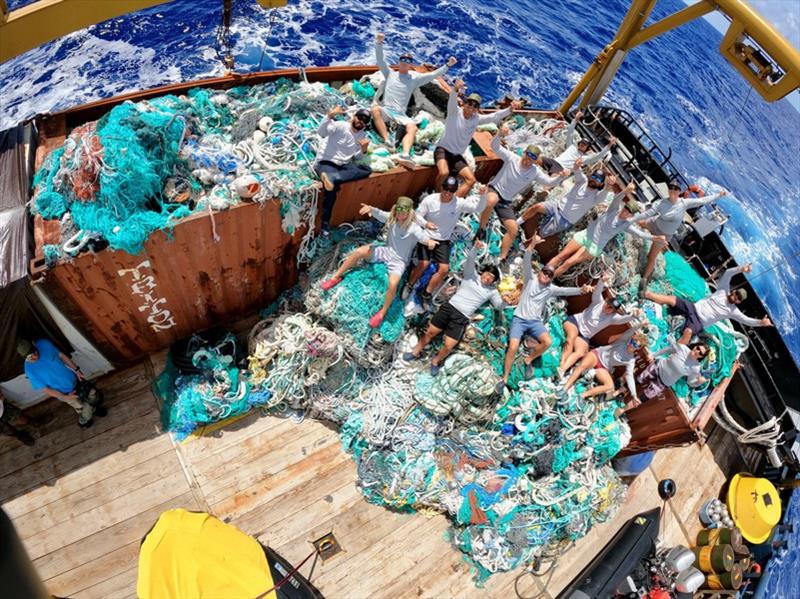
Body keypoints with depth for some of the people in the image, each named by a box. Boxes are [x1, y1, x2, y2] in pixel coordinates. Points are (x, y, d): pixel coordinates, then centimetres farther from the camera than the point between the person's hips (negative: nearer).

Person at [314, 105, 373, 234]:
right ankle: (325, 223, -25)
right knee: (332, 189, -37)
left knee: (367, 170, -25)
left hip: (344, 165, 6)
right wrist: (330, 115, -40)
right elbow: (321, 132, -24)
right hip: (326, 163, -6)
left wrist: (364, 149, -11)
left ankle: (333, 178, -43)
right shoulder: (340, 125, -7)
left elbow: (357, 157, 11)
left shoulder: (362, 136, 13)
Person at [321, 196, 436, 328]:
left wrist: (429, 241, -61)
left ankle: (382, 313, -9)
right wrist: (371, 209, -43)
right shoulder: (392, 218, -4)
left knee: (393, 284, -32)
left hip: (399, 260, -5)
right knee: (359, 251, -14)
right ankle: (336, 277, 3)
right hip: (385, 251, 5)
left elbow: (423, 236, -36)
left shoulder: (414, 228, -19)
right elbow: (379, 214, -19)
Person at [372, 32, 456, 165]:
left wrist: (447, 65, 1)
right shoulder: (390, 73, 17)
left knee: (413, 127, -30)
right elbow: (380, 60, 7)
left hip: (400, 114, 1)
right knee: (375, 108, -36)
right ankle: (386, 140, -41)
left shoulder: (414, 78, 17)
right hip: (385, 109, 0)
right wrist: (379, 43, -8)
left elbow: (433, 75, 11)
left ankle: (405, 155, -51)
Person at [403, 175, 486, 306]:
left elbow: (478, 208, -17)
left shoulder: (460, 203, -12)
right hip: (426, 237, -2)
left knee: (444, 269, -11)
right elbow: (417, 215, -7)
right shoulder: (430, 199, -14)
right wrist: (425, 223, -28)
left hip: (443, 241, 2)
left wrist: (483, 195, -36)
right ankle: (409, 286, 9)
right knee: (423, 264, -21)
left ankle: (426, 294, 9)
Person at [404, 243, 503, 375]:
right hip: (449, 307, 0)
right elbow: (470, 259, -11)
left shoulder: (492, 291, 8)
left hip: (462, 318, 0)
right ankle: (416, 352, 31)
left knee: (449, 346, -7)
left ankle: (436, 361, 22)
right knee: (431, 332, 7)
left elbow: (500, 306, 3)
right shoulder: (471, 274, 5)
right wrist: (476, 247, -30)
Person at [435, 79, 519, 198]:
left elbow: (495, 116, -3)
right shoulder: (454, 111, -9)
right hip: (443, 150, -6)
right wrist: (456, 89, -53)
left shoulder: (476, 118, 3)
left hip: (457, 155, 6)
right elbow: (452, 101, -30)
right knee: (444, 172, -34)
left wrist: (510, 109, -20)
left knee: (471, 179, -8)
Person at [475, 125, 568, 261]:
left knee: (513, 229, -5)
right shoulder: (512, 158, -10)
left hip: (506, 202, 4)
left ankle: (502, 258, 8)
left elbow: (549, 182, -8)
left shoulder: (535, 172, -3)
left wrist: (560, 177, -28)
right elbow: (495, 146, -18)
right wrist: (500, 134, -38)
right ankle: (482, 228, -18)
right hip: (494, 189, -4)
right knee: (491, 201, -42)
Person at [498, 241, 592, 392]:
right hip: (519, 319, -3)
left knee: (548, 341, -24)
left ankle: (529, 360, 4)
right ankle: (505, 378, -4)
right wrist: (532, 244, -26)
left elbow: (567, 291, -5)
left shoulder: (551, 289, 8)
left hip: (535, 321, 3)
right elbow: (526, 263, -12)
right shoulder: (530, 279, 2)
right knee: (513, 347, -21)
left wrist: (581, 289, -25)